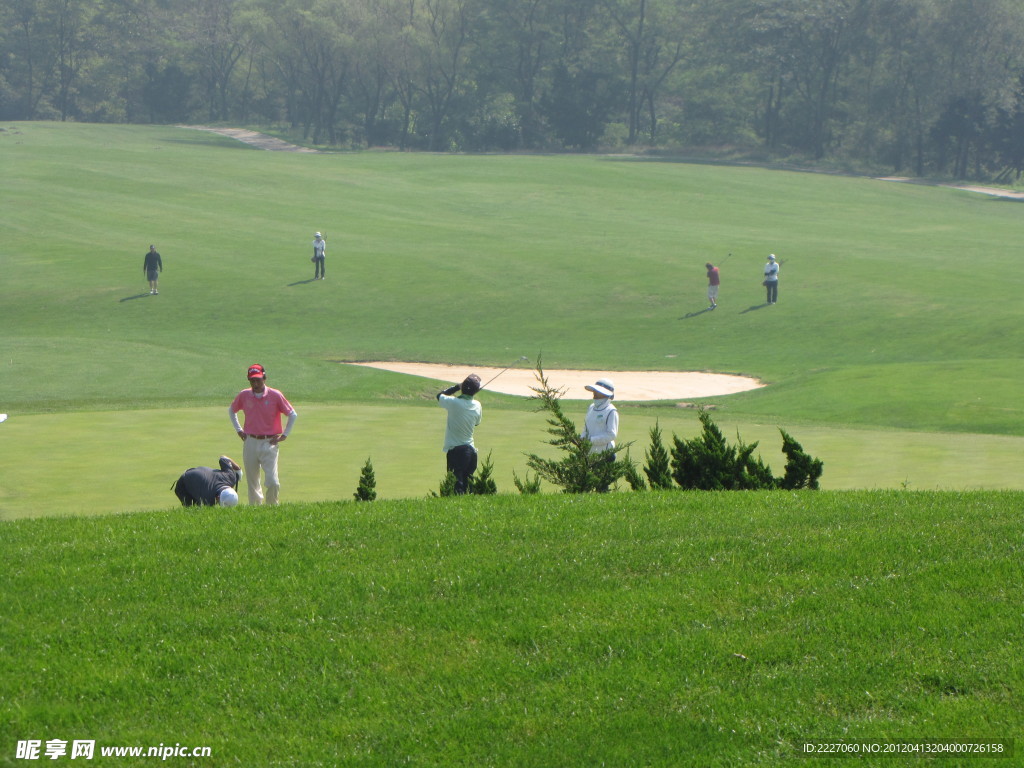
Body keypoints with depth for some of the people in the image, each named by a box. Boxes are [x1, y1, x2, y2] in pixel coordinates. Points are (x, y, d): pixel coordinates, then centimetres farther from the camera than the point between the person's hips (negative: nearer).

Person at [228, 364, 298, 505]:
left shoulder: (275, 395, -5)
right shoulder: (244, 396, 3)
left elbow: (293, 414, 2)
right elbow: (231, 410, 23)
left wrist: (284, 435, -1)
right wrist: (238, 430, 15)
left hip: (269, 443, -3)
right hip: (250, 442, 3)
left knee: (272, 482, -13)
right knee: (252, 482, 6)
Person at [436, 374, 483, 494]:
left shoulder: (454, 403, -16)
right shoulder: (477, 406, 0)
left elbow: (439, 396, 4)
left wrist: (457, 387, 10)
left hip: (455, 450, -5)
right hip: (471, 450, 5)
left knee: (458, 485, -7)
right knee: (468, 483, 14)